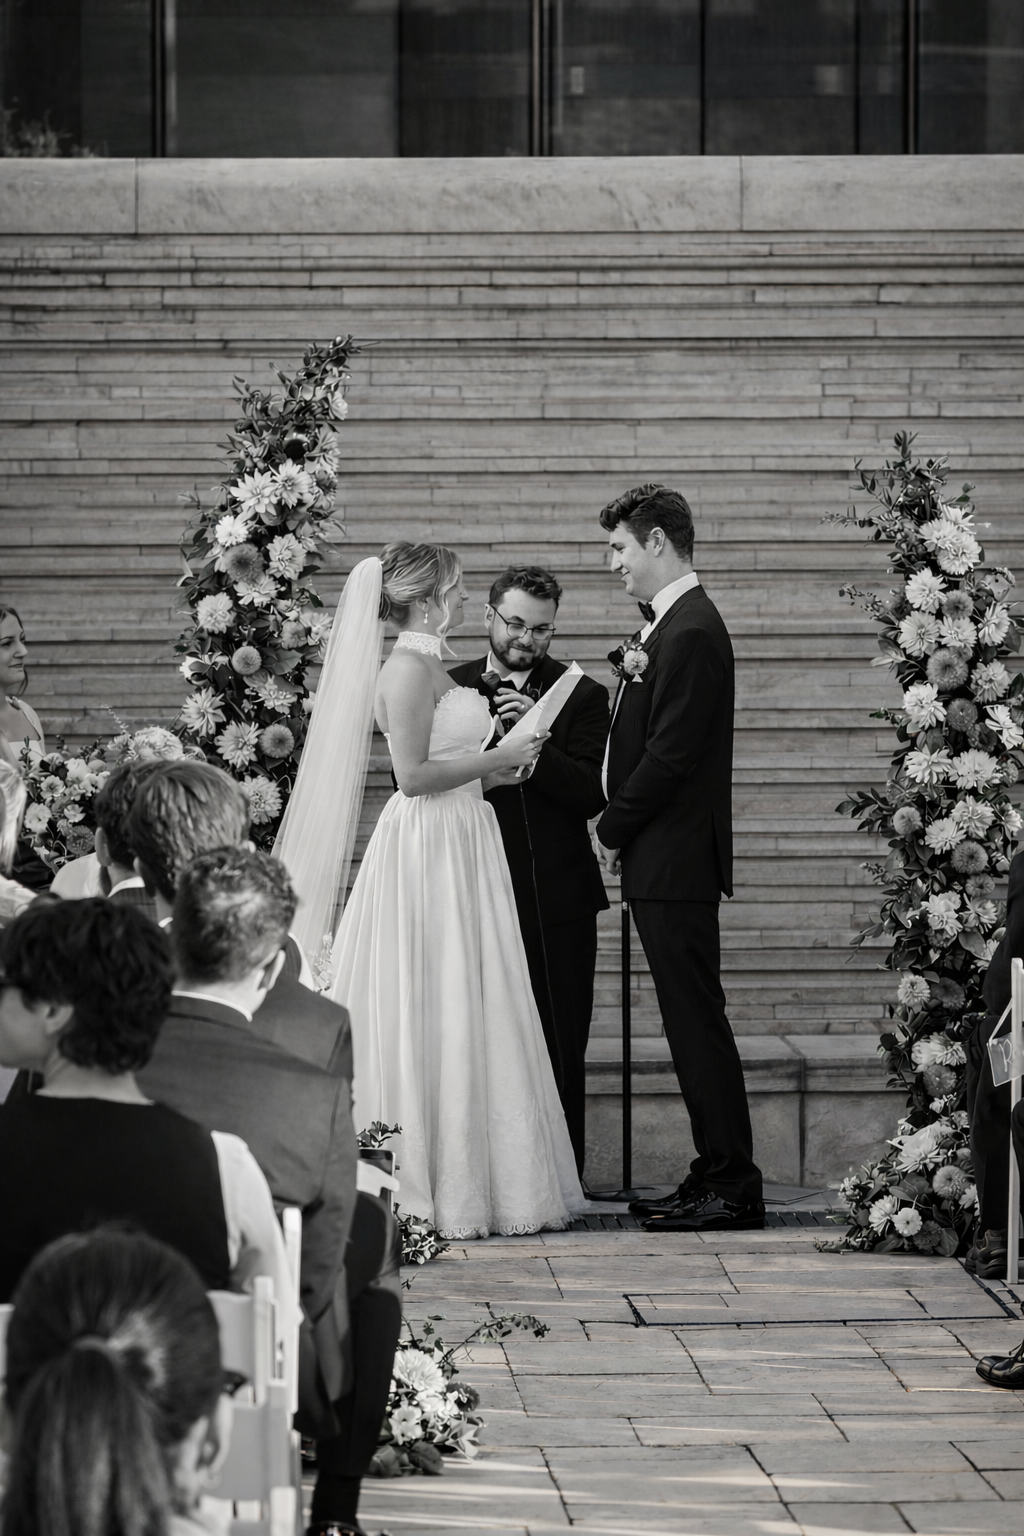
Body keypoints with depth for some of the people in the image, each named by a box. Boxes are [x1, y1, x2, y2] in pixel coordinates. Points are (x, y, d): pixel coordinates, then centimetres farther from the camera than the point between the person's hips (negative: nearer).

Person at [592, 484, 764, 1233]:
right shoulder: (675, 624, 16)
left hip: (674, 862, -10)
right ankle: (718, 1174, 15)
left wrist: (613, 832, -9)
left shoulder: (690, 633, -16)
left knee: (697, 1019, -7)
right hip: (668, 862, 10)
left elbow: (669, 753, -19)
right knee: (692, 1022, 11)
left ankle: (734, 1187, -5)